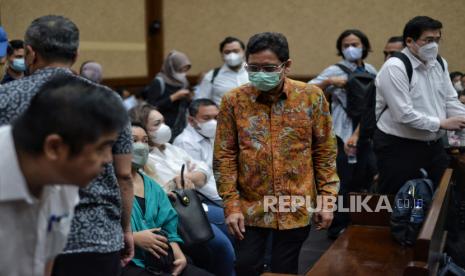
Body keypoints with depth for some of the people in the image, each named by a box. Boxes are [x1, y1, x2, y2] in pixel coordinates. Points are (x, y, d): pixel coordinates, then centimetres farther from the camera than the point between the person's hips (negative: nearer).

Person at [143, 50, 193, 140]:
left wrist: (189, 99, -2)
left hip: (181, 128, 6)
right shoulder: (159, 82, -9)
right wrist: (173, 97, -19)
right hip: (164, 129, -6)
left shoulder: (183, 82, 10)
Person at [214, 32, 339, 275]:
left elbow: (325, 152, 1)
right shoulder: (233, 101, -5)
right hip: (250, 207, 0)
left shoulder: (311, 97, -5)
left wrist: (327, 199, -1)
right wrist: (231, 205, -7)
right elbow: (224, 156, -2)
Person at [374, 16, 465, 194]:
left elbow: (451, 101, 8)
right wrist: (442, 124, -17)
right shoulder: (395, 67, -17)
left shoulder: (440, 64, 8)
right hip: (399, 148, -7)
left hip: (434, 146, 8)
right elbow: (404, 115, -23)